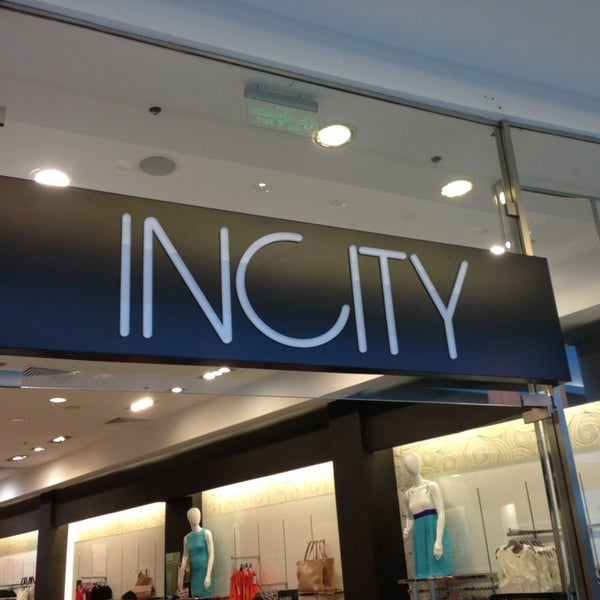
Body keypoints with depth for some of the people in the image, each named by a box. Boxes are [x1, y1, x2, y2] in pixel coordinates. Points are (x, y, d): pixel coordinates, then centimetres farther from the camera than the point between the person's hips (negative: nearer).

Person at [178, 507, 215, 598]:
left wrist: (208, 576, -17)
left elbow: (211, 555, -8)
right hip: (193, 573, 5)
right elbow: (185, 556, 11)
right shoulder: (187, 538, 10)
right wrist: (181, 577, 1)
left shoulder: (206, 533, -4)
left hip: (204, 571, -4)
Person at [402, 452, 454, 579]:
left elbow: (441, 513, -9)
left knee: (439, 572, -5)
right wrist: (407, 530, -2)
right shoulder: (408, 493, 12)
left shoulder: (431, 486, -3)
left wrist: (438, 541, -18)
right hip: (420, 538, 5)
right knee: (426, 575, 5)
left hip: (434, 534, -5)